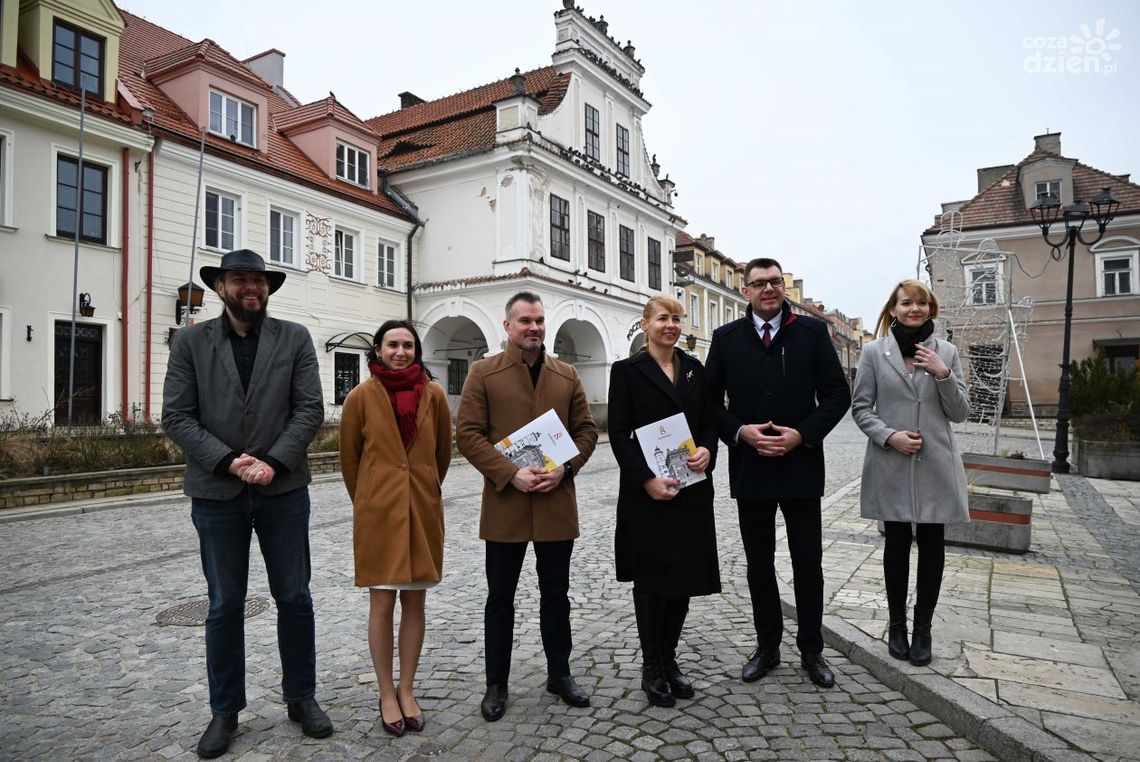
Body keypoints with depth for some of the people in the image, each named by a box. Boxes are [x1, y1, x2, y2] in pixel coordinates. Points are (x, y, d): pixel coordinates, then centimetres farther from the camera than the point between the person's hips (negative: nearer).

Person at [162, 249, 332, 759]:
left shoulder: (294, 338, 3)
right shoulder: (190, 342, 4)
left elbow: (310, 409, -3)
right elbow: (177, 417, -3)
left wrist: (273, 463, -14)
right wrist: (228, 461, -14)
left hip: (283, 489, 0)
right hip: (216, 492, 0)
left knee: (294, 598, 9)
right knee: (224, 606, 11)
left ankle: (302, 698, 26)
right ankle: (225, 711, 27)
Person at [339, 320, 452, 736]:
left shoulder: (433, 395, -1)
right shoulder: (361, 397, -5)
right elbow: (350, 459, 6)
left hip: (424, 510, 2)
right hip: (378, 512, -2)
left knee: (415, 601, 9)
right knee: (382, 603, 5)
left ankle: (407, 690, 25)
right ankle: (387, 694, 21)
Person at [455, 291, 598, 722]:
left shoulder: (567, 375, 8)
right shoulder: (484, 373, -1)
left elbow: (586, 430, 8)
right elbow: (468, 433, -7)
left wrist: (564, 469, -9)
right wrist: (511, 474, -17)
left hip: (557, 504, 3)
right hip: (504, 504, -2)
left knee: (556, 594, 15)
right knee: (501, 598, 10)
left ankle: (559, 674, 32)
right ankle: (496, 685, 25)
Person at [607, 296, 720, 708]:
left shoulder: (695, 369, 11)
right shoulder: (627, 370, -2)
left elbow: (710, 421, 13)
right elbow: (619, 433, -7)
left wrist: (706, 450, -9)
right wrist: (647, 479, -17)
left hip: (691, 488, 4)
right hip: (646, 493, -4)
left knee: (686, 576, 10)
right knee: (651, 580, 6)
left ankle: (669, 659, 28)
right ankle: (652, 668, 22)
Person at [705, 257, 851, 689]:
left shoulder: (812, 332, 0)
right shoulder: (726, 338, 3)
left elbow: (837, 394, -1)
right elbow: (711, 401, 3)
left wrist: (801, 434, -13)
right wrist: (740, 432, -13)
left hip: (801, 465, -1)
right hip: (749, 467, 1)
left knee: (808, 563, 9)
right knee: (759, 563, 12)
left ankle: (811, 650, 26)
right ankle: (767, 646, 28)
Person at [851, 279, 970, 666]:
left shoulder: (947, 352, 4)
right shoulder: (874, 351, 1)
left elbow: (960, 412, 2)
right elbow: (860, 406, 1)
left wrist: (943, 374, -13)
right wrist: (888, 435, -15)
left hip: (936, 466, 1)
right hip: (891, 467, -1)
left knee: (931, 546, 7)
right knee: (896, 544, 8)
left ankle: (923, 627, 22)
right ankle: (897, 623, 24)